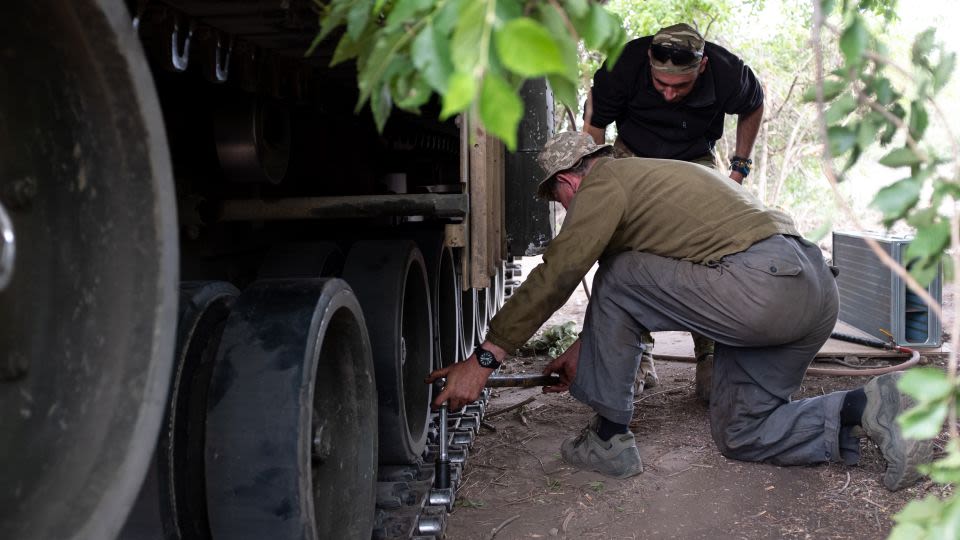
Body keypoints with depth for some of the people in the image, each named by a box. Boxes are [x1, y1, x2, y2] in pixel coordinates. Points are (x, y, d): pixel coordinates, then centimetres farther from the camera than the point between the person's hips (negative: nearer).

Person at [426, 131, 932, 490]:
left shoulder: (605, 181, 0)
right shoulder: (643, 175, 29)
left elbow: (557, 275, -10)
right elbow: (633, 304, 35)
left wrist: (484, 358, -6)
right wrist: (585, 349, 38)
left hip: (759, 283, -10)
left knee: (617, 280, 2)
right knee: (739, 433, 18)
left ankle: (609, 439, 6)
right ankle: (867, 408, 3)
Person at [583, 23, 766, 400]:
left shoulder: (729, 73, -26)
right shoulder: (624, 65, -29)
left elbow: (753, 107, 0)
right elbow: (593, 127, -12)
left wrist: (740, 167, -2)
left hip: (696, 162, 0)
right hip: (634, 158, 0)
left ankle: (709, 359, 0)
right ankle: (639, 356, 0)